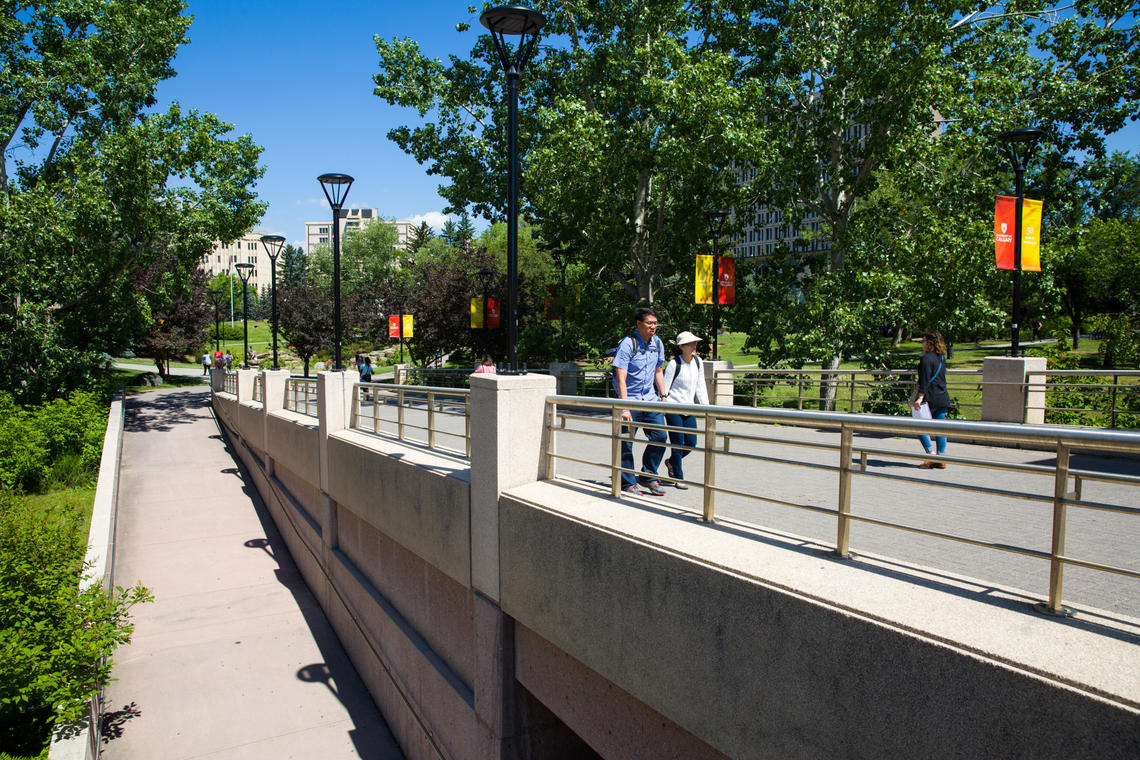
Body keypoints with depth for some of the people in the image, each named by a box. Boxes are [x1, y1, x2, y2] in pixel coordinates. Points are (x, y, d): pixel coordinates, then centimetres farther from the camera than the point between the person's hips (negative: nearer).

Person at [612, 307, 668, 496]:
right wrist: (625, 408, -24)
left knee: (660, 437, 3)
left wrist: (663, 396, 14)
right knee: (626, 442, 0)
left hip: (650, 399, 6)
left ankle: (648, 477, 19)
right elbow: (621, 378, -19)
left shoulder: (657, 343, 7)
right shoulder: (627, 344, -14)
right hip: (630, 400, -6)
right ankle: (628, 483, 13)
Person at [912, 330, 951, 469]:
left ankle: (932, 456, -6)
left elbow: (925, 381, -18)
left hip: (930, 399, -8)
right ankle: (941, 459, 10)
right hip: (943, 398, 8)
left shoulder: (926, 359, -12)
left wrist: (920, 397, -21)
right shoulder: (942, 358, 14)